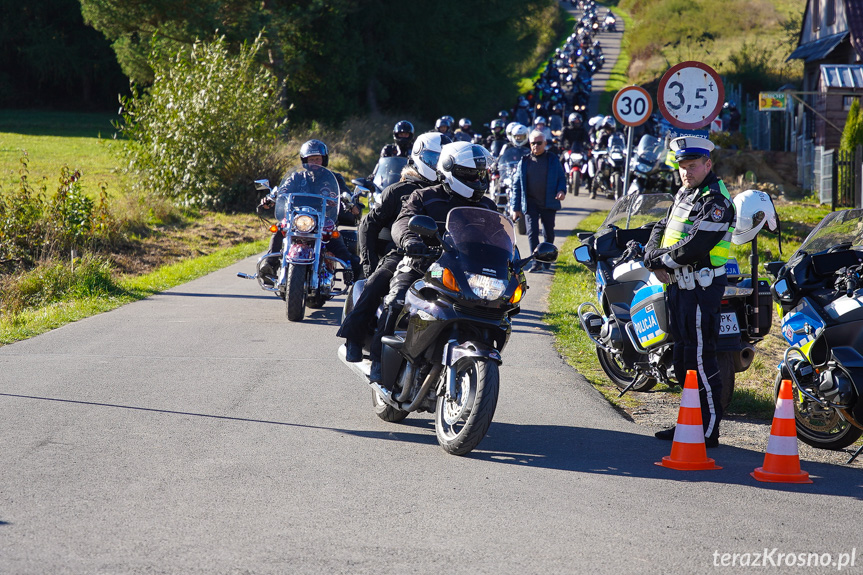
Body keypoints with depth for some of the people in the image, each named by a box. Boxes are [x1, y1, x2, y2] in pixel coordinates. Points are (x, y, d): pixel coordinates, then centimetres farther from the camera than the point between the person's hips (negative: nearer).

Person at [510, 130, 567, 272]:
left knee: (549, 234, 8)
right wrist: (516, 207, 3)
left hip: (549, 203, 0)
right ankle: (536, 262, -10)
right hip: (530, 203, 0)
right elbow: (516, 185, 8)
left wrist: (561, 190, -11)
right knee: (532, 232, -11)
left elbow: (561, 177, 12)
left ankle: (547, 261, 26)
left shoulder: (552, 160, 7)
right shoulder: (524, 161, 7)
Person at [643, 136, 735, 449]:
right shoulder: (684, 193, 16)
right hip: (679, 285, 10)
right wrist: (653, 256, -3)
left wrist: (659, 259, -11)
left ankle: (709, 429, -6)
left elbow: (693, 247, -23)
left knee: (700, 358, -9)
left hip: (701, 288, -10)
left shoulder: (716, 200, -15)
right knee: (682, 356, 15)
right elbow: (661, 229, 17)